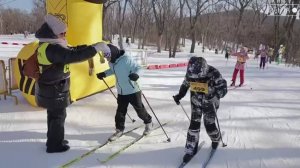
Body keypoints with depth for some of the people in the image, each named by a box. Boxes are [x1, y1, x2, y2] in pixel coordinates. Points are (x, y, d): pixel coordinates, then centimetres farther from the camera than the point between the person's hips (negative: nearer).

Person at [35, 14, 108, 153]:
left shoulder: (48, 46, 7)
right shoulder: (52, 49, -26)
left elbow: (71, 51, 10)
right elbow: (73, 56, -36)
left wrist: (89, 47, -1)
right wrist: (96, 48, -31)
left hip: (49, 88, 10)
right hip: (54, 90, -10)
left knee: (53, 114, 21)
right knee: (58, 116, 5)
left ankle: (53, 140, 37)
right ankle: (55, 144, 19)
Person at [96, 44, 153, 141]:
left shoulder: (126, 59, -24)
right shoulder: (111, 62, 1)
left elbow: (138, 68, -22)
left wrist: (136, 74, -42)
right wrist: (104, 74, 10)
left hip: (133, 91, -6)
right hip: (121, 92, 6)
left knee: (139, 109, 9)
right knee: (120, 111, 11)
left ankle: (149, 123, 33)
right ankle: (119, 129, 27)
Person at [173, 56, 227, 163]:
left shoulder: (213, 73, -28)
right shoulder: (190, 72, -15)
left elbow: (223, 88, -24)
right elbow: (185, 84, 5)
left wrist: (214, 95, -42)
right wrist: (180, 95, -2)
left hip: (210, 103, -3)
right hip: (196, 102, 3)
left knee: (209, 125, 2)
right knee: (194, 124, 0)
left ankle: (216, 138, 38)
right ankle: (191, 149, 12)